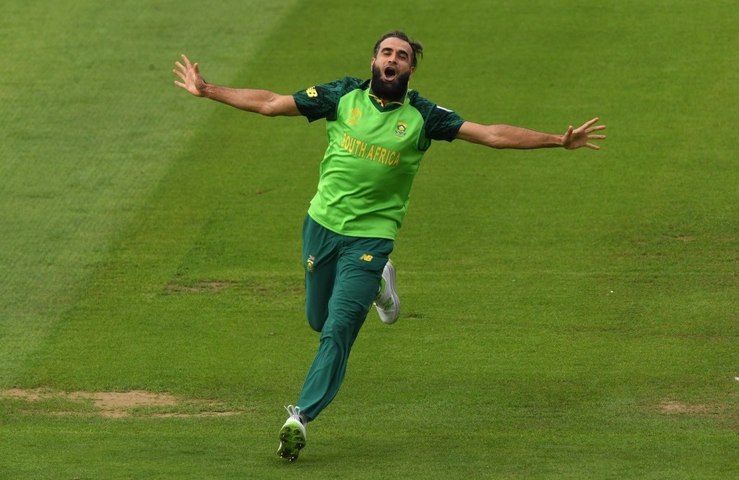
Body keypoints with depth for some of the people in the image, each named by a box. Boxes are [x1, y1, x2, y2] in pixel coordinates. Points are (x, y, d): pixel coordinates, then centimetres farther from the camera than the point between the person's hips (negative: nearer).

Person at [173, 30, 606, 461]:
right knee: (319, 321, 16)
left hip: (371, 236, -3)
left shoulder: (422, 116, -4)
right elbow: (270, 104, 6)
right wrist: (208, 90, 3)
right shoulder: (344, 96, 1)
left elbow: (491, 134, -8)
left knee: (338, 329, -12)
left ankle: (302, 417, -7)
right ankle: (377, 283, 44)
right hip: (322, 226, 3)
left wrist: (559, 141, -16)